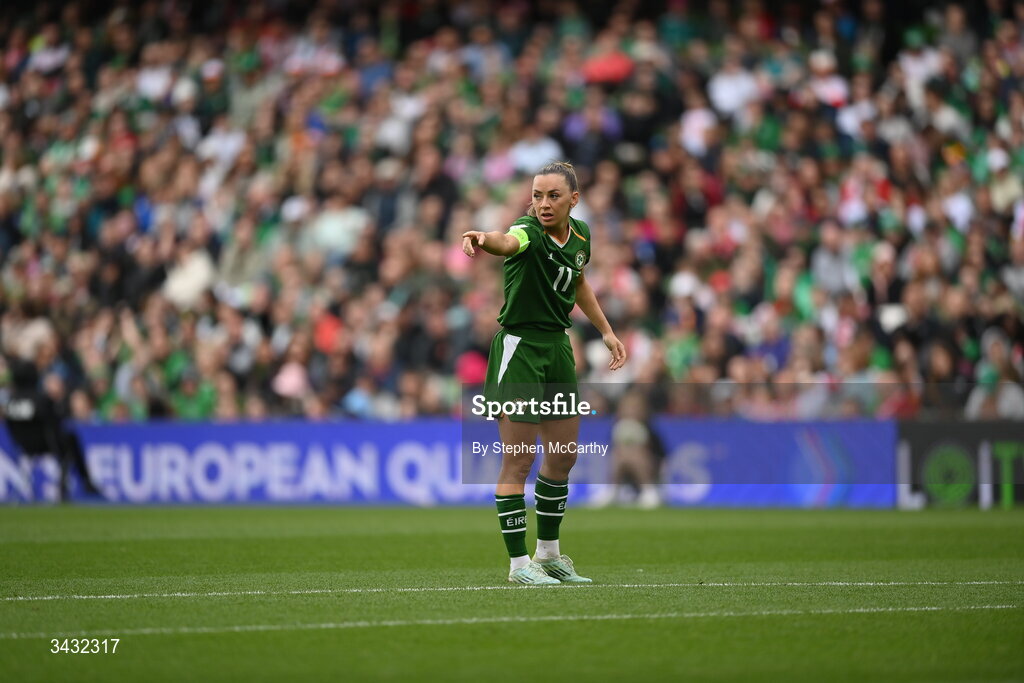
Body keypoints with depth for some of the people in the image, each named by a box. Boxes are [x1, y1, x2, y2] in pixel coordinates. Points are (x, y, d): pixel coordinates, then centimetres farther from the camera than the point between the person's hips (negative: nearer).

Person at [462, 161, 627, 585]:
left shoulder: (581, 234, 4)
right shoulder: (529, 232, -18)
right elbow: (507, 243, -44)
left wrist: (605, 330, 22)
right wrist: (482, 239, -66)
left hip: (558, 347, 8)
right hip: (518, 348, -7)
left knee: (563, 457, 15)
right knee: (518, 460, -5)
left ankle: (548, 554, 29)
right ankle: (519, 562, 1)